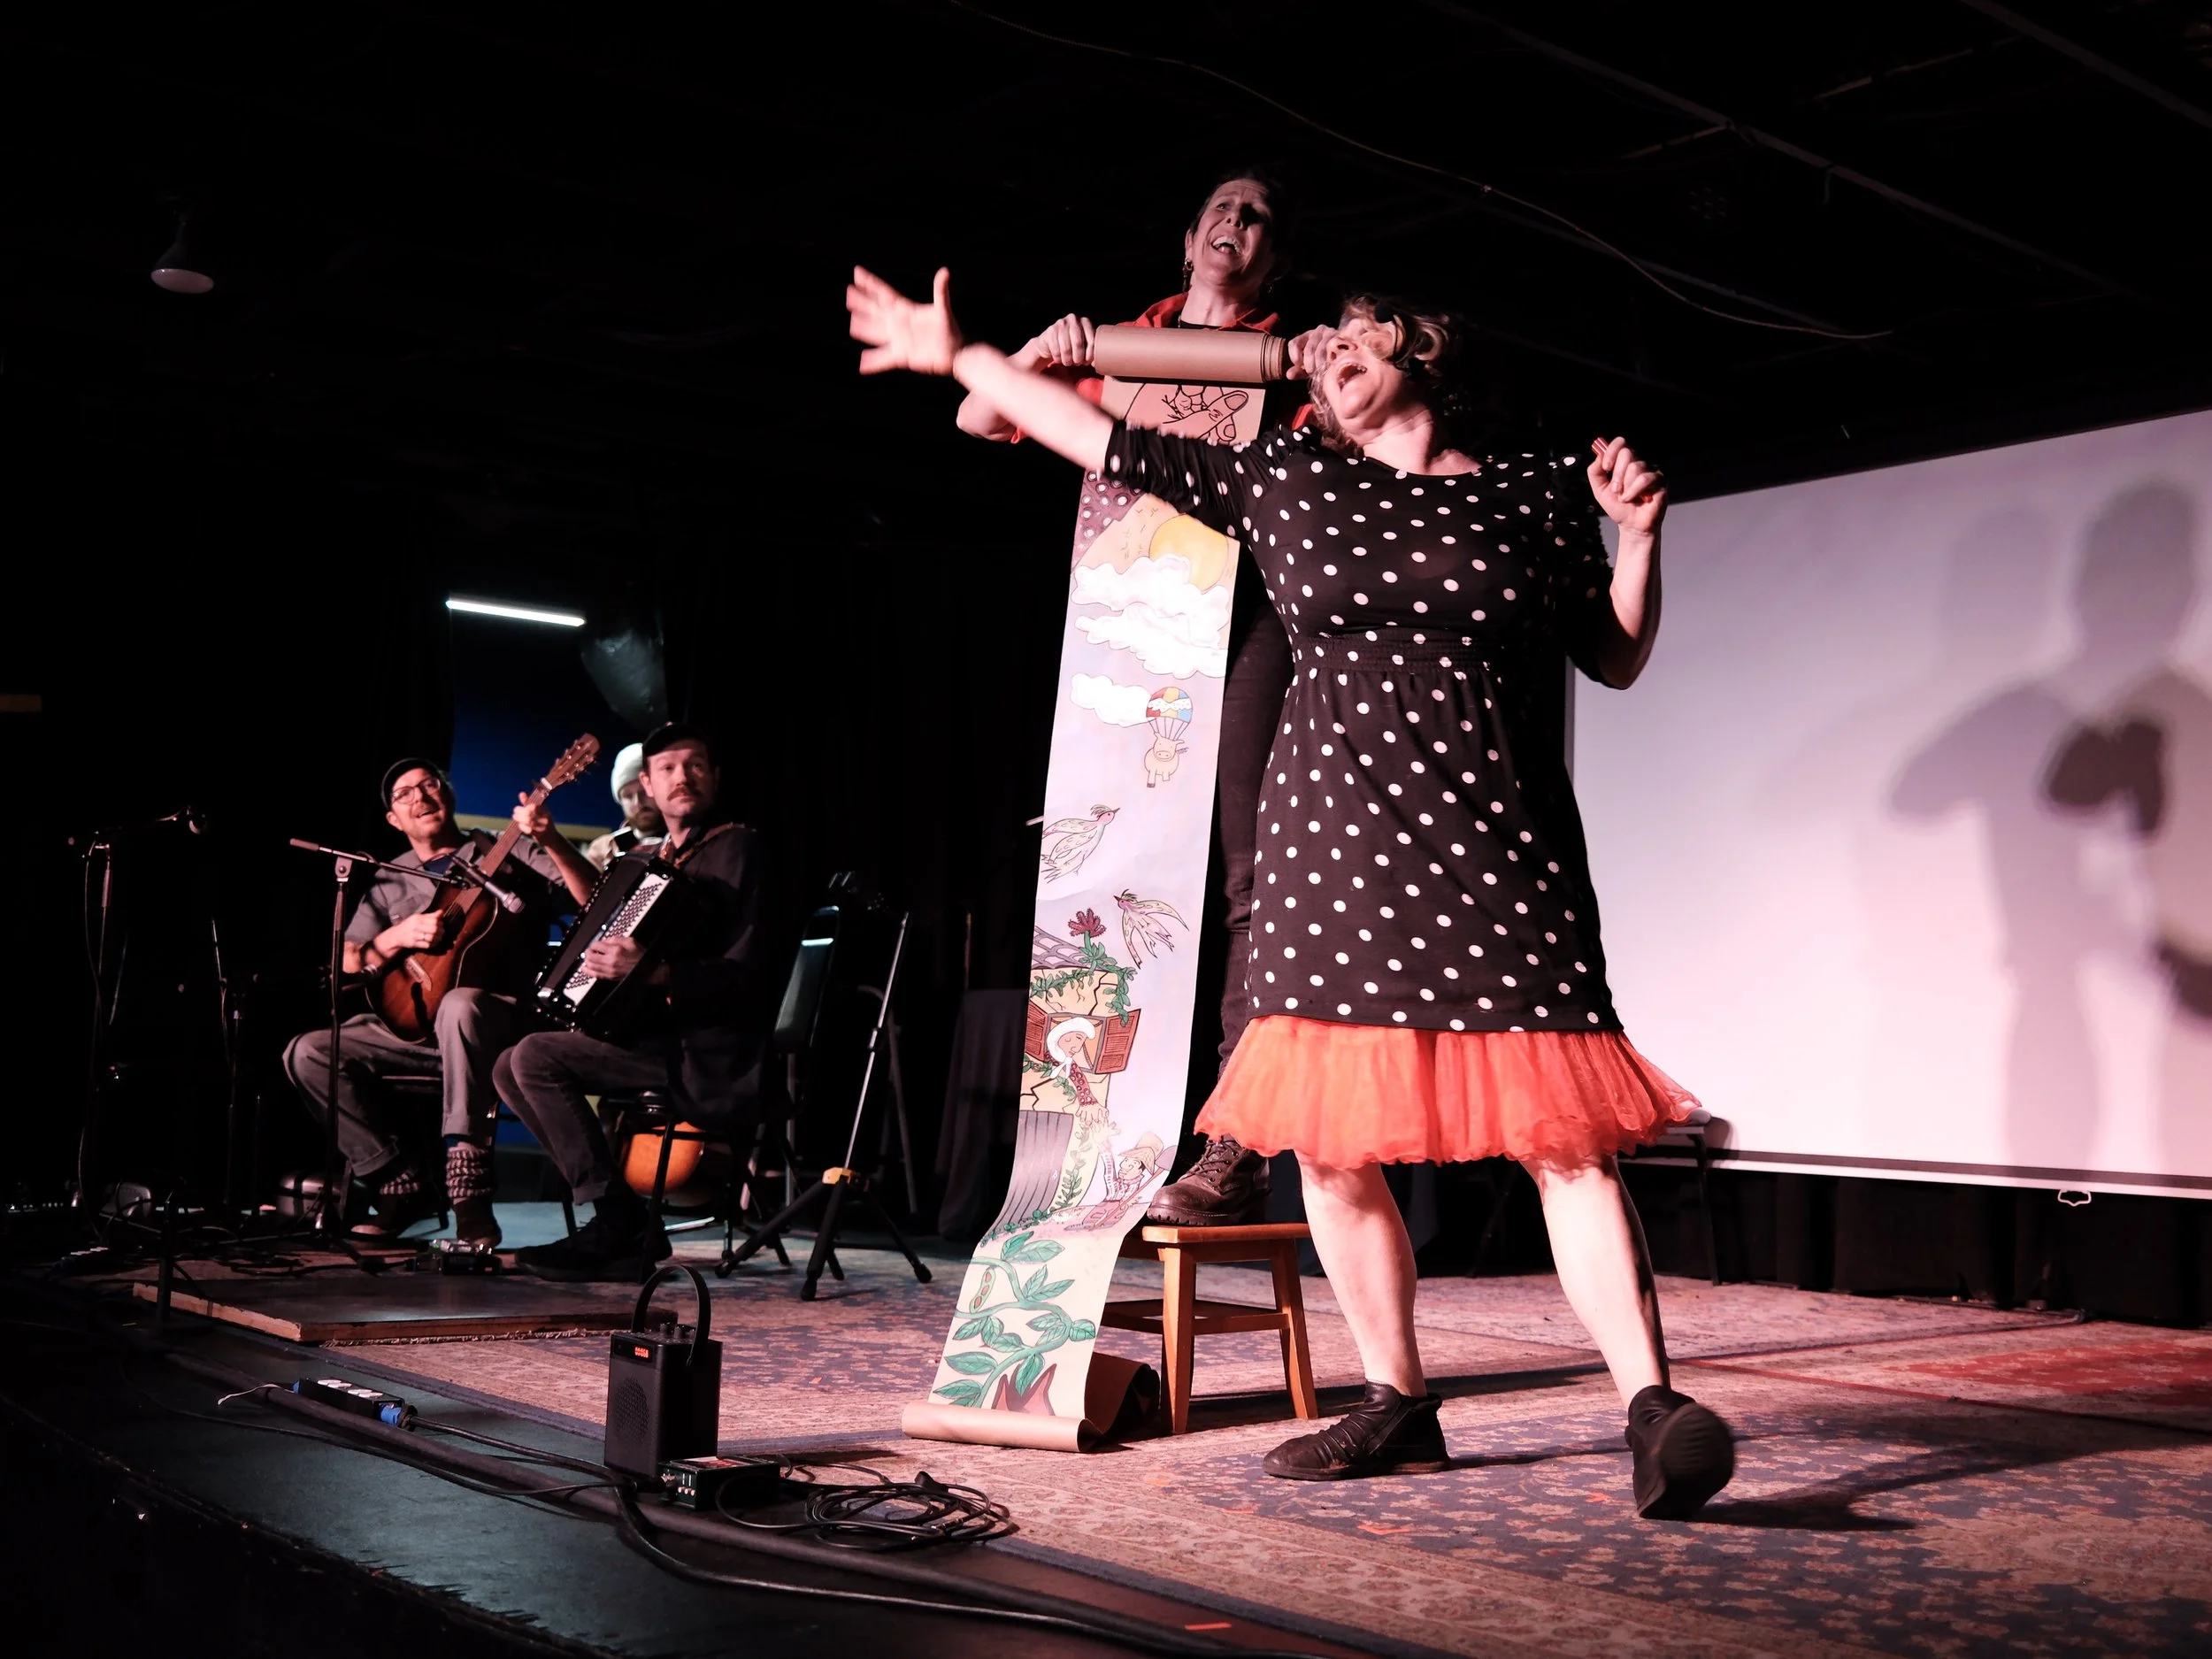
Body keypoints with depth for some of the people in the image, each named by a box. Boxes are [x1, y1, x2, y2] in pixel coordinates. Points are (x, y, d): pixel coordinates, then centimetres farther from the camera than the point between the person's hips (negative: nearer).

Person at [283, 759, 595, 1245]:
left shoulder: (511, 855, 8)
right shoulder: (390, 881, 19)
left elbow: (595, 903, -7)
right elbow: (346, 962, 12)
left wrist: (552, 842, -24)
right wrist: (398, 937, -8)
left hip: (501, 1019, -5)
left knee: (459, 1006, -40)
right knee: (307, 1053, -14)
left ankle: (469, 1200, -40)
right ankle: (404, 1185, -10)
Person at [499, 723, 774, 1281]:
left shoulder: (736, 848, -8)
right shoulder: (643, 859, 18)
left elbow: (745, 972, -18)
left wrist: (653, 972, -32)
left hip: (707, 1055, -9)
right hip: (655, 1035, 9)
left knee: (536, 1057, -18)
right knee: (509, 1069, 4)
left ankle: (618, 1223, -13)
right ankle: (624, 1229, -2)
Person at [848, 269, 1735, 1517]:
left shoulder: (1535, 490, 10)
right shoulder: (1283, 479, 13)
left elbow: (1617, 662, 15)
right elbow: (1105, 441, 16)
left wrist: (1638, 536, 0)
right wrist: (957, 355, 20)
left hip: (1499, 849, -2)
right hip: (1336, 839, 2)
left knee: (1562, 1135, -12)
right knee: (1331, 1139, 2)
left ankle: (1652, 1407, -10)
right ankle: (1400, 1404, 15)